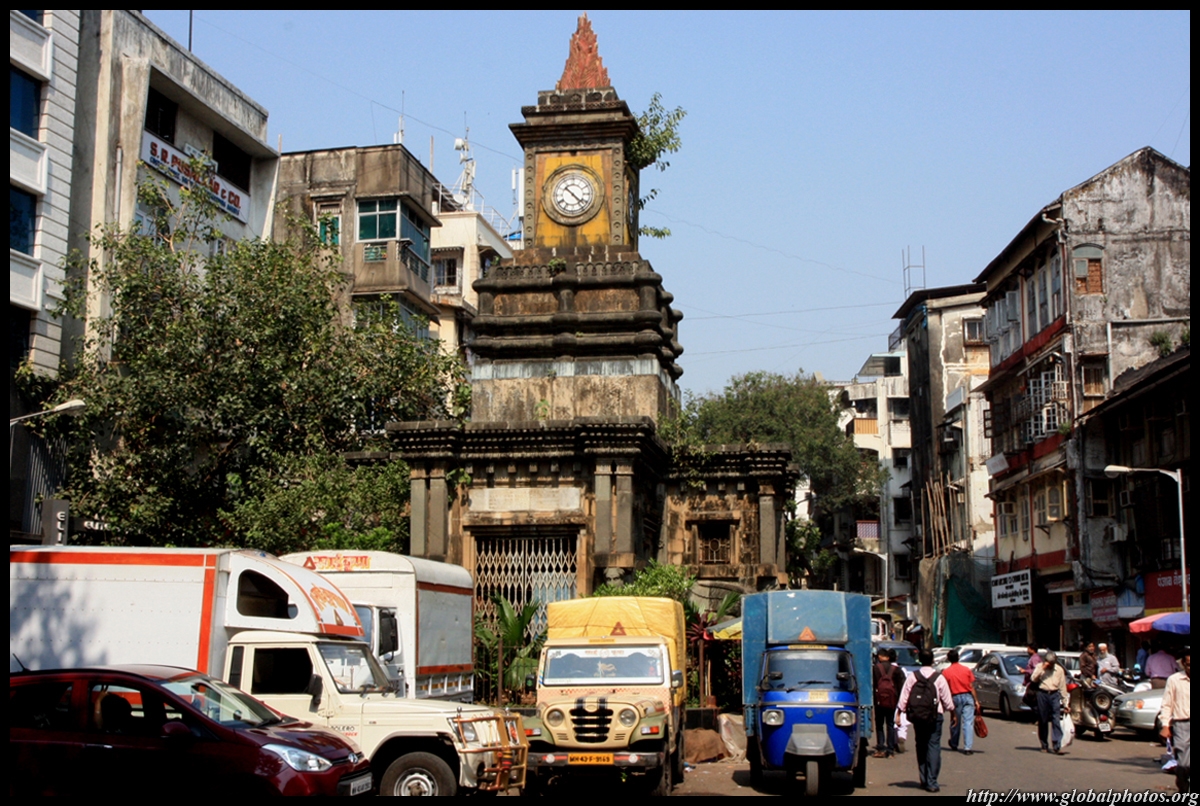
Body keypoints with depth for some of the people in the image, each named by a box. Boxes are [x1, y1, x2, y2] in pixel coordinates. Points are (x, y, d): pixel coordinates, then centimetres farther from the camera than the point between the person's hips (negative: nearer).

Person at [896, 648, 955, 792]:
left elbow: (903, 697, -3)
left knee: (921, 746, 14)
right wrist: (952, 713, 16)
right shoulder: (939, 678, -6)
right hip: (934, 716, -2)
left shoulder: (912, 676, -2)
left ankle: (924, 780, 19)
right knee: (933, 746, -2)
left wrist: (898, 714, 5)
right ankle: (931, 782, -9)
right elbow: (947, 699, 1)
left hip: (917, 716, 2)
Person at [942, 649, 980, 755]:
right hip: (967, 696, 0)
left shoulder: (946, 672, -2)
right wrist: (976, 700, 8)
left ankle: (954, 744, 34)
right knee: (968, 722, -4)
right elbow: (971, 687, 2)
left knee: (955, 722, 16)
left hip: (955, 697, 0)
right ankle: (968, 747, -13)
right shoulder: (966, 670, 2)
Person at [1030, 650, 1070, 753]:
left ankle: (1057, 745, -13)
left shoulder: (1059, 670, 8)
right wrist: (1042, 668, -14)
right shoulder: (1040, 667, 5)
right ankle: (1044, 745, 14)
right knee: (1043, 721, 5)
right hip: (1042, 694, 0)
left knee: (1056, 720, -10)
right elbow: (1033, 679, -9)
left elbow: (1062, 686, 11)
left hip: (1055, 695, 0)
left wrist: (1065, 702, 10)